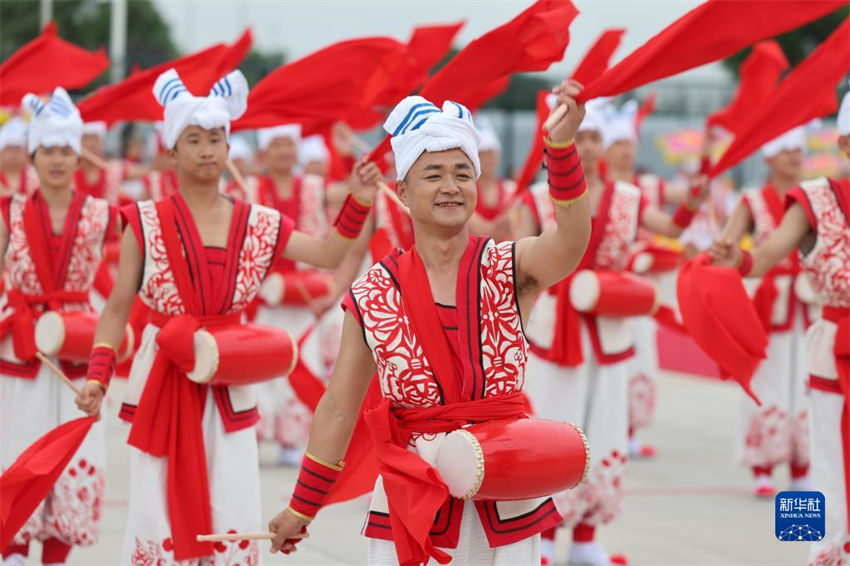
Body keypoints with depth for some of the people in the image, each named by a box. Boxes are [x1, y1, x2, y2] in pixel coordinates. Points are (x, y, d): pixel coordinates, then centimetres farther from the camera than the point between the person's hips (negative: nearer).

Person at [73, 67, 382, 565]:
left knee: (231, 517, 1)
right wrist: (98, 375, -8)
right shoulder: (146, 224, -1)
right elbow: (118, 307, 1)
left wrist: (357, 205, -11)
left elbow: (331, 254, 3)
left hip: (229, 386, 2)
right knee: (163, 508, 1)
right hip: (163, 382, -2)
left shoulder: (259, 224, 5)